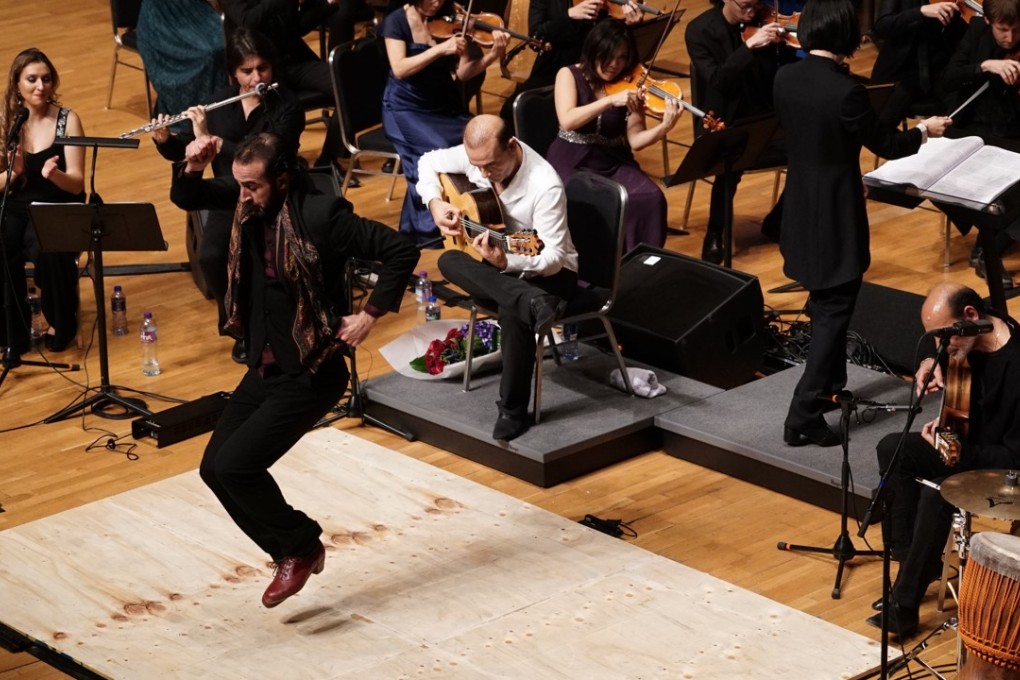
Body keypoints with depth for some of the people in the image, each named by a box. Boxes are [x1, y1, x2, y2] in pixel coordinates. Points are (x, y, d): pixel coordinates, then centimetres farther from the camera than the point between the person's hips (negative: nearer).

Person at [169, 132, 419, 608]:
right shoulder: (250, 202, -1)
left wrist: (371, 314, -18)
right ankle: (291, 551, 21)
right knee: (213, 468, 7)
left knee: (235, 465, -16)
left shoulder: (322, 214, -22)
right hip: (265, 368, 8)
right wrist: (193, 167, -11)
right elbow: (185, 198, 10)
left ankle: (301, 546, 7)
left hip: (310, 374, -8)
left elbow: (401, 251, -20)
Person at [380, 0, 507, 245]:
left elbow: (463, 73, -5)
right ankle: (426, 228, -14)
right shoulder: (397, 21, -10)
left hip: (444, 106, 4)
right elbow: (399, 69, -23)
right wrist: (440, 49, -33)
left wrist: (493, 55, -23)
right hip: (405, 109, -4)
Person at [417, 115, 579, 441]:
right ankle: (534, 304, -45)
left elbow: (554, 257, -29)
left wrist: (507, 261, -46)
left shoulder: (545, 185, -29)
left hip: (551, 271, -6)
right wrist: (435, 203, -10)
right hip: (494, 261, 6)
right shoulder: (476, 156, -10)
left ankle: (513, 410, -25)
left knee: (513, 311, -39)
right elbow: (429, 162, 10)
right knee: (449, 261, -27)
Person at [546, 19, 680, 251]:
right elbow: (567, 121, -21)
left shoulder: (630, 86, 3)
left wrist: (664, 127, -23)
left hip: (615, 162, 3)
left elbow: (634, 140, -3)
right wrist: (610, 100, -29)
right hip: (573, 161, -3)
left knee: (650, 198, -25)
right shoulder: (569, 75, -4)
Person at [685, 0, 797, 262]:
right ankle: (714, 236, -9)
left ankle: (777, 221, 7)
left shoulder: (765, 22, 0)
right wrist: (749, 46, -32)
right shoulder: (700, 31, -10)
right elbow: (716, 81, -22)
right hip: (723, 124, -4)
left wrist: (787, 46, -18)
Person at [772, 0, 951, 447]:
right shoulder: (846, 91, -24)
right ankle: (803, 417, -3)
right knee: (834, 313, 0)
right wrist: (924, 131, 8)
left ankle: (830, 387, 40)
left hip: (802, 212, 7)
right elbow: (885, 144, -11)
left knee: (825, 306, 25)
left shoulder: (785, 78, -4)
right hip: (837, 218, -7)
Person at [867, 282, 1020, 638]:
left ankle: (905, 607, -21)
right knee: (892, 449, 5)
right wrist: (933, 363, -4)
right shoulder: (974, 334, -9)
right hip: (970, 438, 10)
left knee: (938, 492, -31)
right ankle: (911, 559, 11)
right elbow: (940, 355, 18)